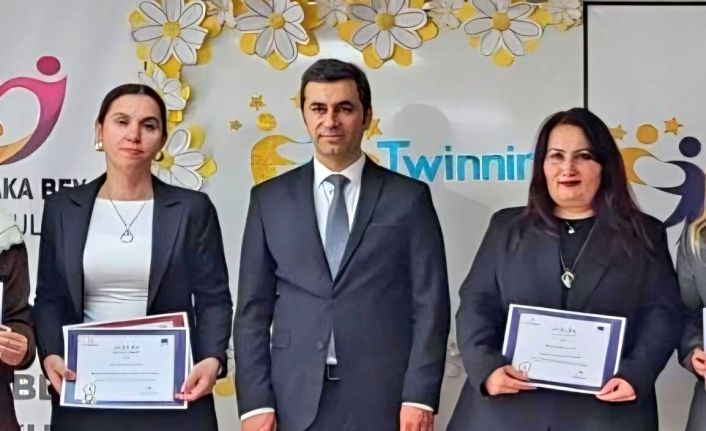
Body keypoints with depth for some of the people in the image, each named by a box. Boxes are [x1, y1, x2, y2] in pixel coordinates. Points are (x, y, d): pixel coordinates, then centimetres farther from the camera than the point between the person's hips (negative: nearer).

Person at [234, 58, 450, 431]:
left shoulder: (409, 197, 3)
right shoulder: (270, 199, 7)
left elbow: (430, 304, 0)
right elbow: (253, 308, 5)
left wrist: (420, 396, -8)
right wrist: (255, 401, -2)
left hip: (385, 399, -1)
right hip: (297, 400, 1)